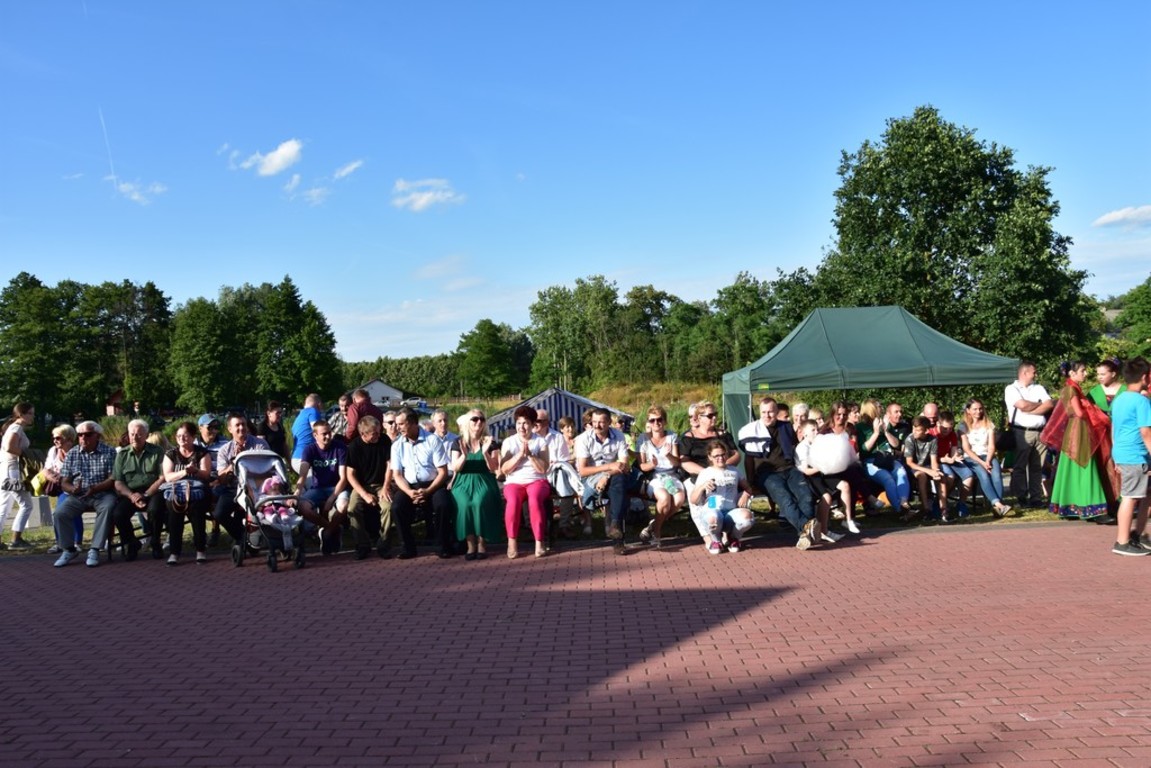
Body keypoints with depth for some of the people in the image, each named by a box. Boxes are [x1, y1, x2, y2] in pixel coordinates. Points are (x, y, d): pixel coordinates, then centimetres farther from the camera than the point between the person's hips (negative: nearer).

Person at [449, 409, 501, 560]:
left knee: (480, 502, -33)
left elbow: (493, 468, 0)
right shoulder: (458, 443, 8)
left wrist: (485, 453, -17)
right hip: (464, 482, 1)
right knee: (464, 504, -32)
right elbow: (455, 468, 0)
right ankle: (470, 544, -21)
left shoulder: (490, 442, 7)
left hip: (484, 481, -1)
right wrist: (464, 455, -18)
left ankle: (482, 543, -20)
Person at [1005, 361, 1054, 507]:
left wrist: (1030, 410, -9)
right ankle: (1021, 499, 0)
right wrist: (1039, 404, 3)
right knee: (1020, 466, -3)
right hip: (1022, 432, -5)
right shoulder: (1012, 389, 1)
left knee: (1037, 467, 6)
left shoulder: (1039, 388, 17)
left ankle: (1036, 498, 11)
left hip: (1040, 432, 5)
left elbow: (1049, 405, 2)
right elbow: (1022, 405, -14)